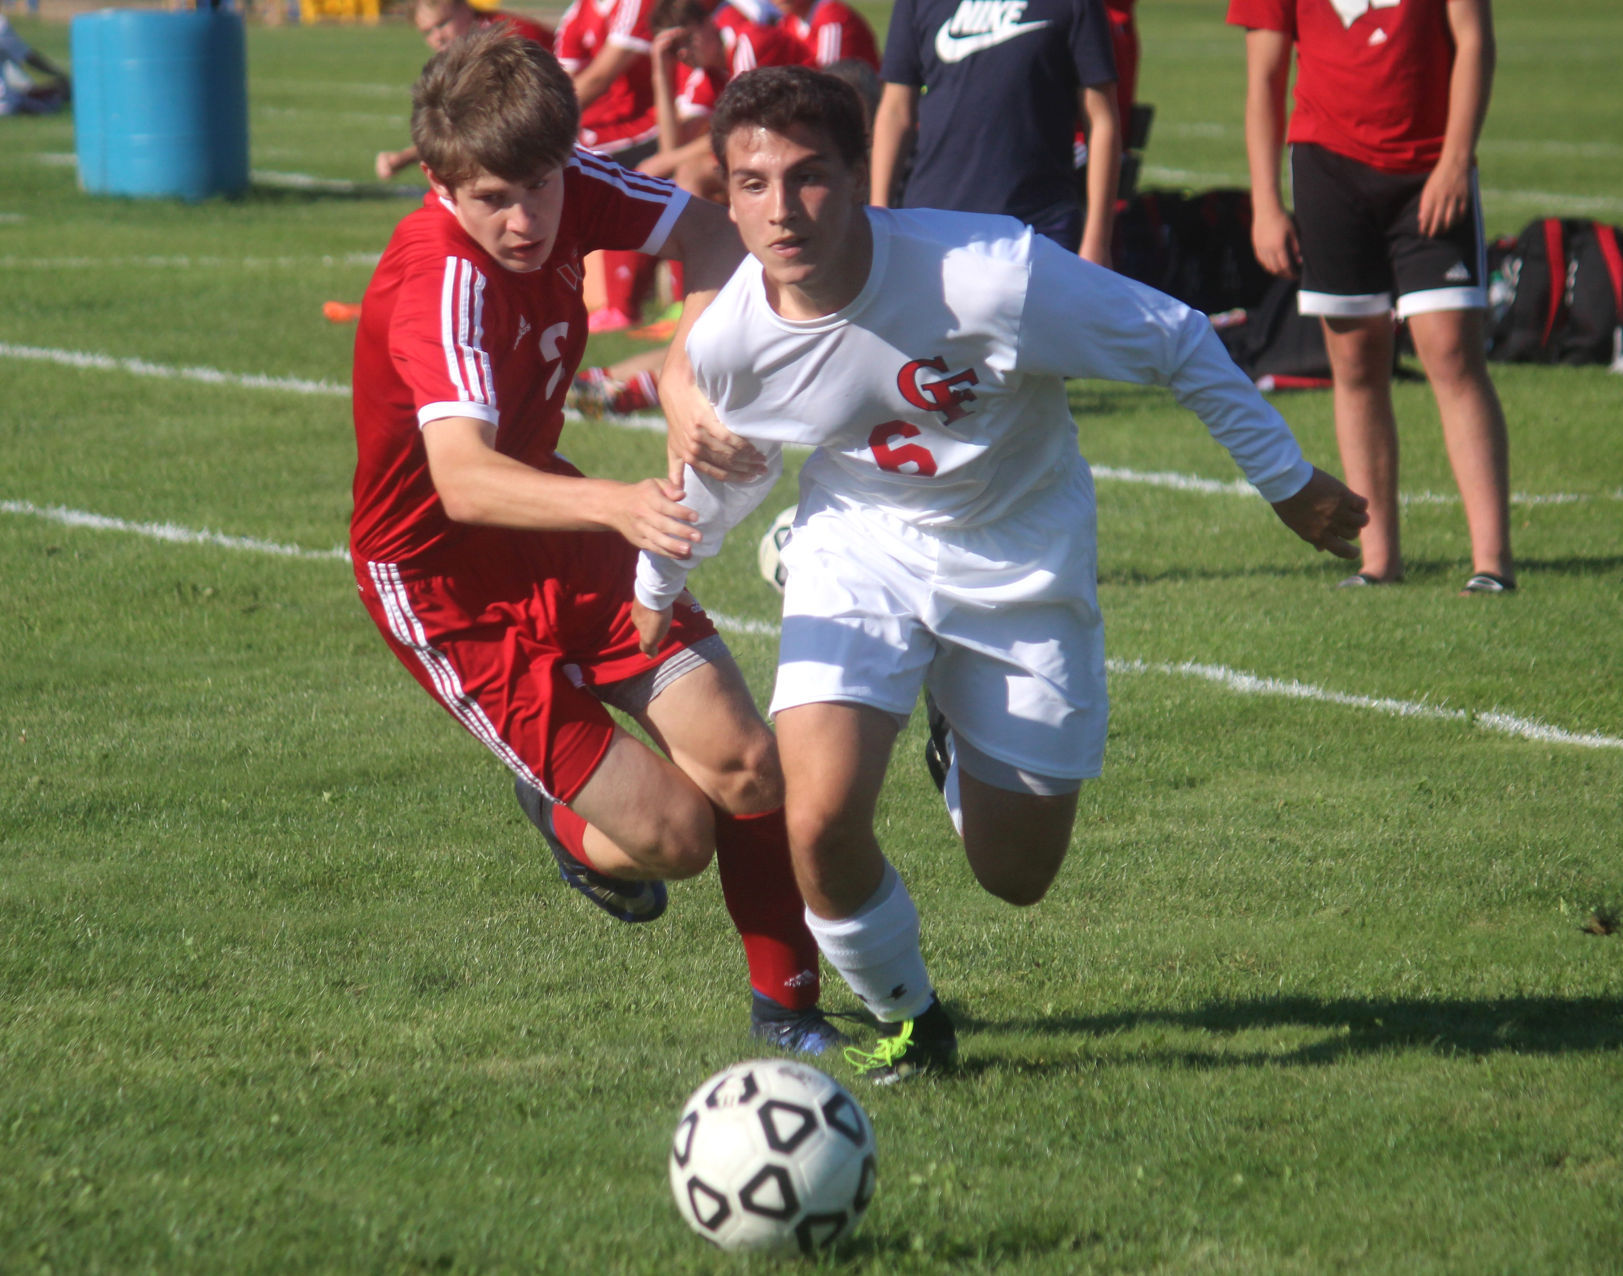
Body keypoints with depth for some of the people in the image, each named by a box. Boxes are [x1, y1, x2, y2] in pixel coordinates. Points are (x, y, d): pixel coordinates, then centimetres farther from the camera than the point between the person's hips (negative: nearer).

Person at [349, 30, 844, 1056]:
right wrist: (619, 504, -64)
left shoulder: (566, 188, -14)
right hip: (447, 585, -6)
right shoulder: (441, 283, -34)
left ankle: (788, 1009, 16)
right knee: (673, 834, -9)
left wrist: (692, 373, -20)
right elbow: (462, 482, -47)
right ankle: (566, 819, 26)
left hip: (557, 529, 6)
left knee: (748, 771, -5)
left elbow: (712, 237, 0)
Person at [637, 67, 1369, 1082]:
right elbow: (718, 475, 6)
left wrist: (1289, 482, -7)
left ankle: (961, 743, 43)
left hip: (1023, 559, -1)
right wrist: (655, 591, 21)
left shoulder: (987, 276, -31)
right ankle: (905, 1019, 9)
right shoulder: (725, 345, -19)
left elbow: (1177, 342, -16)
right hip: (861, 550, 1)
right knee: (822, 825, -23)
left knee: (1016, 877, 6)